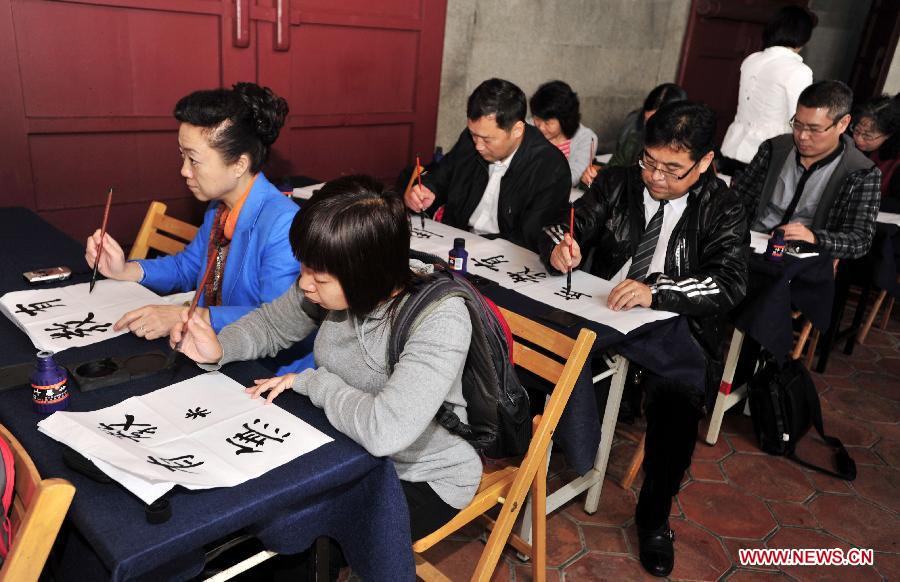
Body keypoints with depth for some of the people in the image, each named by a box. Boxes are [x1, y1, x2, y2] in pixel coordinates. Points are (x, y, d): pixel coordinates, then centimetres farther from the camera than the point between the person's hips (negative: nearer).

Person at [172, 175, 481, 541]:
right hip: (353, 446, 6)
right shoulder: (332, 284, -14)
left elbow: (385, 430, -42)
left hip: (424, 478, -5)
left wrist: (311, 381, -25)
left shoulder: (439, 320, -32)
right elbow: (272, 322, 6)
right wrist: (219, 349, -14)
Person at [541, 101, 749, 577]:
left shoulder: (722, 210, -1)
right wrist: (560, 247, -22)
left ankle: (654, 518, -6)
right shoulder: (617, 184, 6)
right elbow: (565, 226, 4)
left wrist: (656, 292, -32)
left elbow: (729, 283, -14)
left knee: (676, 398, -32)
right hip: (599, 311, 3)